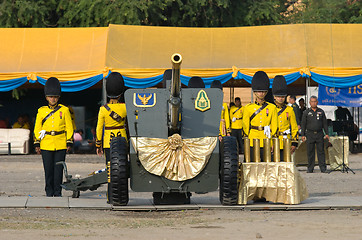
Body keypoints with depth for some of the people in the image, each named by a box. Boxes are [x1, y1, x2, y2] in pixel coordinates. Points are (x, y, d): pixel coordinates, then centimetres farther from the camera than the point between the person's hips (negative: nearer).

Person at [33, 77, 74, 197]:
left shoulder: (64, 110, 3)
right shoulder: (41, 111, 6)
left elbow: (69, 128, 4)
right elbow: (37, 128, 8)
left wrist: (69, 143, -1)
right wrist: (37, 143, 4)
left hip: (60, 145, -1)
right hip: (46, 145, 1)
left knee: (58, 169, -1)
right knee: (48, 169, 2)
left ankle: (57, 192, 7)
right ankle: (49, 192, 11)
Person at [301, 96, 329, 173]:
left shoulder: (321, 112, 10)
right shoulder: (306, 112, 6)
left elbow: (325, 123, 12)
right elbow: (303, 124, 5)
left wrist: (326, 134, 3)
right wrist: (303, 135, -2)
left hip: (319, 134, 1)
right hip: (310, 134, -1)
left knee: (321, 151, -1)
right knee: (310, 152, -1)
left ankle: (323, 168, 0)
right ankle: (310, 168, 4)